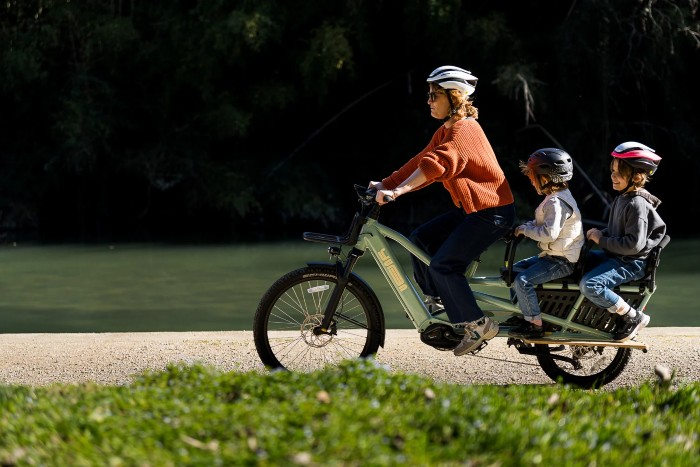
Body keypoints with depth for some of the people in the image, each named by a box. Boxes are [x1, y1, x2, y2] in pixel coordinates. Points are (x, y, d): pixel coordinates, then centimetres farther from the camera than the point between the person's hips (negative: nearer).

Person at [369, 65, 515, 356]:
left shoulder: (464, 130, -20)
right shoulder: (447, 130, 13)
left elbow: (435, 165, -33)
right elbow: (421, 161, 11)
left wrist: (397, 191, -39)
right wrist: (385, 184, 1)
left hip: (491, 212, -10)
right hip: (470, 209, 10)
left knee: (443, 264, -15)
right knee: (420, 239, 6)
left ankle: (478, 325, -8)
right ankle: (436, 299, 20)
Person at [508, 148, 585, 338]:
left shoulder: (556, 203, -21)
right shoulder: (556, 197, 14)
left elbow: (549, 233, -30)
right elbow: (541, 223, 25)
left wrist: (524, 230, -18)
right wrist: (526, 226, 8)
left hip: (562, 261, -11)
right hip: (553, 255, 11)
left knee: (523, 280, -22)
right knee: (515, 269, 16)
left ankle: (535, 325, -17)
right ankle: (524, 314, 22)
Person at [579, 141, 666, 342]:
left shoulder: (637, 204, -21)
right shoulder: (622, 197, 10)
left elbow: (634, 244, -26)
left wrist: (602, 240, -18)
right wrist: (598, 234, 2)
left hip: (631, 262, -10)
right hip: (614, 255, 10)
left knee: (589, 285, -27)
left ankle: (633, 318, -13)